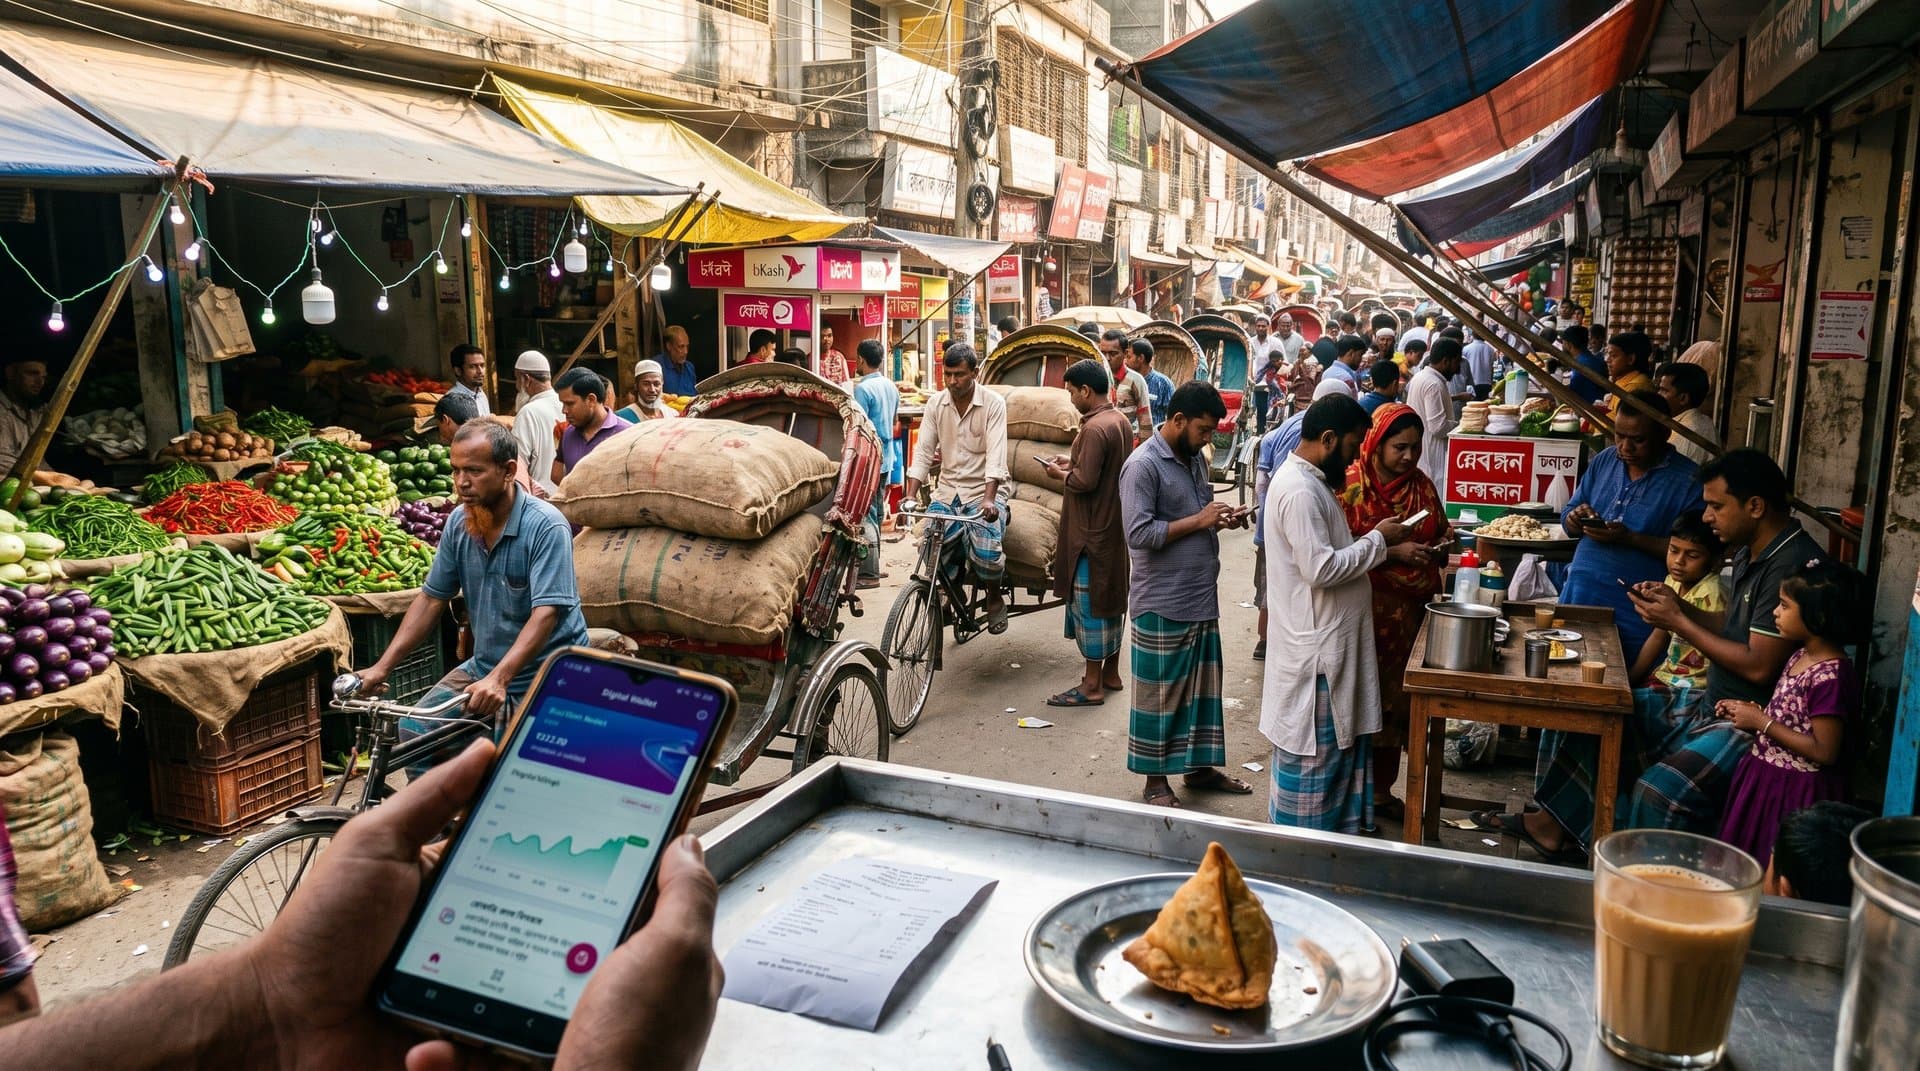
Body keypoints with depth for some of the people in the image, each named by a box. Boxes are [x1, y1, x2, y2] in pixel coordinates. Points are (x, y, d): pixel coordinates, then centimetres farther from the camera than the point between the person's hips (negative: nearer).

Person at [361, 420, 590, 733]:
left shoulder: (546, 526, -19)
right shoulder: (458, 522, 2)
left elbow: (545, 614, -27)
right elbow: (431, 599, 7)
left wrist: (498, 679, -37)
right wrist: (382, 667, 0)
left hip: (546, 676, -6)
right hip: (482, 668, 7)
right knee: (410, 734, -1)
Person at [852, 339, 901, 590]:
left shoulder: (862, 388, -16)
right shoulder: (891, 386, 10)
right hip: (887, 457, 9)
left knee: (866, 515, -8)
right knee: (878, 513, 16)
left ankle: (869, 574, -9)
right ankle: (873, 566, 24)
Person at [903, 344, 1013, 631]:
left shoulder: (993, 403, -9)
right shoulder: (936, 403, 2)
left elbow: (996, 455, -18)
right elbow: (923, 451, -1)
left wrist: (988, 499, -31)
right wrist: (910, 495, -14)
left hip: (986, 490, -4)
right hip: (949, 491, 4)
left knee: (986, 553, -25)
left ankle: (994, 598, 7)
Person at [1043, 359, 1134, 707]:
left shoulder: (1094, 428, -21)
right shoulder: (1121, 421, 9)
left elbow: (1085, 482, -25)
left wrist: (1061, 473, -7)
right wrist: (1074, 460, 12)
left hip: (1093, 531, -10)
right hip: (1115, 525, 10)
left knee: (1090, 604, -3)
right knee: (1112, 598, 16)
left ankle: (1092, 686, 4)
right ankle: (1110, 672, 27)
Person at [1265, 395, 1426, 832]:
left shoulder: (1310, 481, 11)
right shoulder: (1299, 490, -22)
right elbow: (1321, 568, -27)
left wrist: (1390, 550, 8)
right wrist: (1378, 539, -15)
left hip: (1330, 641, 11)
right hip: (1313, 648, -11)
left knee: (1343, 743, 19)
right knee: (1313, 752, 1)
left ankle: (1338, 831, 31)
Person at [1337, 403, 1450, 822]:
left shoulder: (1423, 486, 8)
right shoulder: (1349, 486, -10)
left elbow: (1438, 541, 18)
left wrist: (1443, 544, -4)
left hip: (1409, 614, 6)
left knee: (1395, 701, 14)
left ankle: (1382, 790, 29)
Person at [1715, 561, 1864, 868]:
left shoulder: (1831, 675, -23)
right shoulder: (1801, 657, 6)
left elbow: (1824, 751, -23)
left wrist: (1762, 722, -19)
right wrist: (1750, 711, 2)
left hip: (1794, 792, -9)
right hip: (1765, 777, 9)